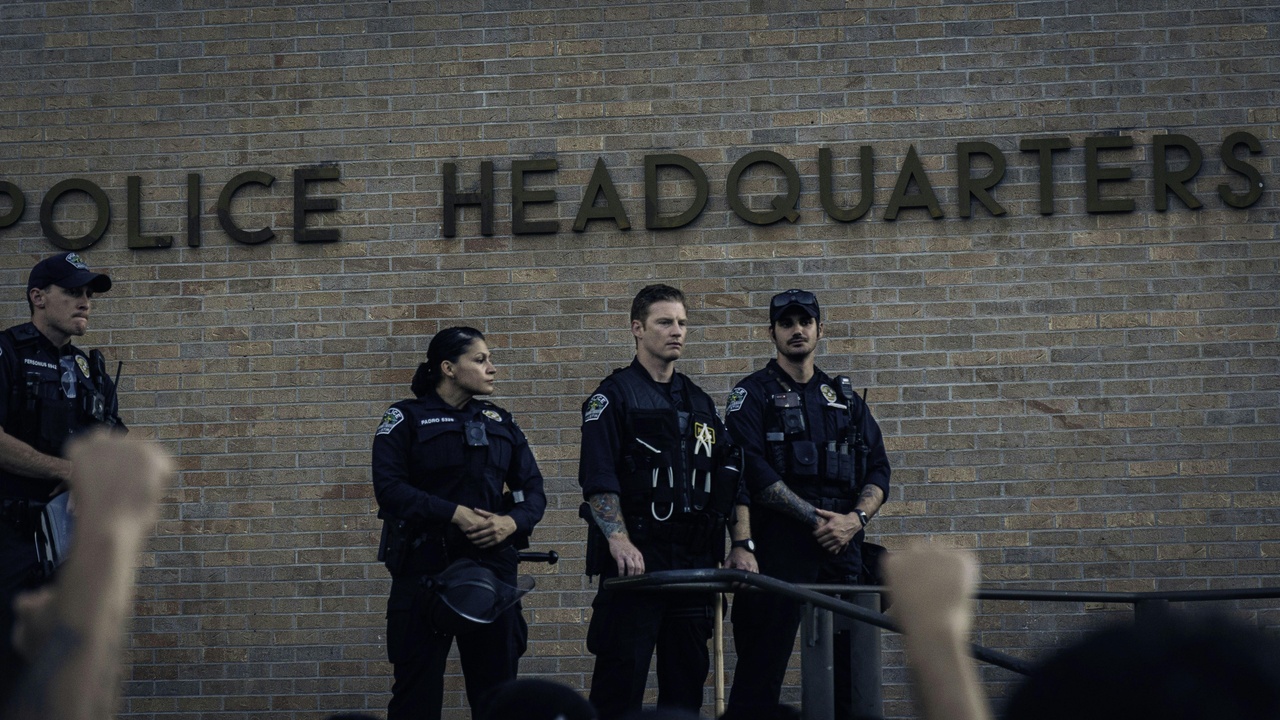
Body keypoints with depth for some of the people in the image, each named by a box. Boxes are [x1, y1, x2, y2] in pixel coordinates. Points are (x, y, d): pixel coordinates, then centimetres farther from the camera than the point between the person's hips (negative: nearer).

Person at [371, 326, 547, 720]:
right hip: (424, 566, -4)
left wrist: (513, 521, -11)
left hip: (492, 566, 4)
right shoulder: (406, 419, 0)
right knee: (417, 687, 1)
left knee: (498, 687, 7)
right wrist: (453, 513, -21)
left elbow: (532, 490, 11)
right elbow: (389, 488, -12)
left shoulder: (500, 422, 14)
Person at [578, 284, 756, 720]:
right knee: (621, 682, -6)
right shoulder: (614, 397, -1)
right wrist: (618, 539, -25)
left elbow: (731, 479, 16)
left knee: (688, 677, 9)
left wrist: (741, 544, 5)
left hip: (695, 562, 6)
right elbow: (597, 479, -12)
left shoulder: (699, 403, 18)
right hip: (636, 559, -6)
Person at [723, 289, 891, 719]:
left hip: (842, 546, 5)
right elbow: (755, 474, -9)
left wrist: (856, 518, -6)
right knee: (762, 669, -5)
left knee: (845, 668, 5)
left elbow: (878, 469, 13)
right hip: (778, 545, -5)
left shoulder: (845, 398, 18)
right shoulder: (753, 395, 3)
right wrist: (816, 519, -14)